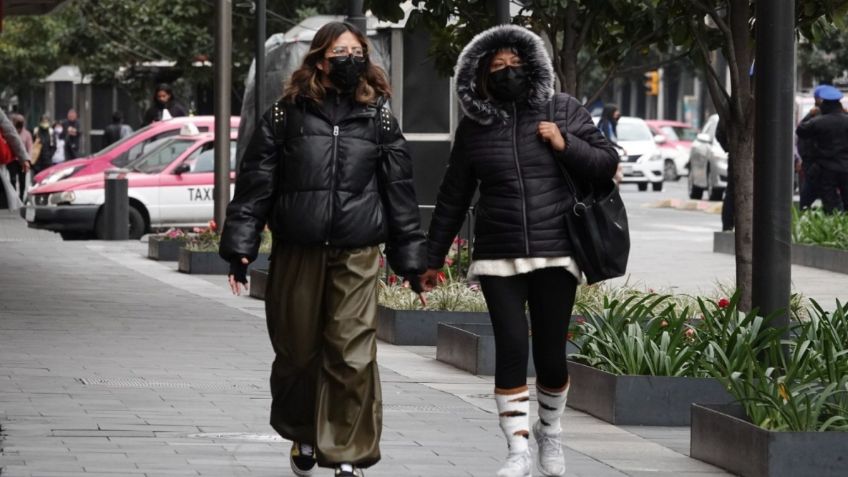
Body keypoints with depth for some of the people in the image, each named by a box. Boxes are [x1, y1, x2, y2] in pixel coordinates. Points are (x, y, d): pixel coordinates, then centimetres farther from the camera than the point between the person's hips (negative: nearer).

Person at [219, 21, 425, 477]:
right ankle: (302, 435, 31)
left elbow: (399, 191, 11)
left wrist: (411, 258, 9)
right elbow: (255, 183, 3)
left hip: (356, 255, 0)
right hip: (296, 252, 0)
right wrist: (240, 247, -3)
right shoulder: (286, 115, 4)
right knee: (297, 350, 8)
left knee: (353, 355, -9)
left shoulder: (378, 118, 9)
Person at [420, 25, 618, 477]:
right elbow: (452, 197, 13)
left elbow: (607, 164, 7)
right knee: (511, 349, -9)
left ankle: (550, 433, 27)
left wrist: (567, 146, -11)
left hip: (555, 254, 0)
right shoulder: (474, 128, 7)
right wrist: (432, 259, 13)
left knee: (551, 355, 1)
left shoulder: (562, 112, 4)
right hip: (499, 257, 0)